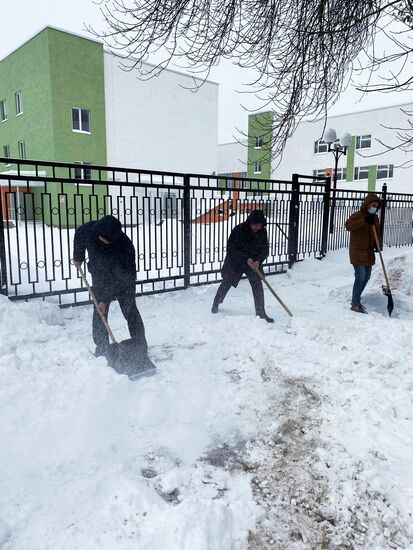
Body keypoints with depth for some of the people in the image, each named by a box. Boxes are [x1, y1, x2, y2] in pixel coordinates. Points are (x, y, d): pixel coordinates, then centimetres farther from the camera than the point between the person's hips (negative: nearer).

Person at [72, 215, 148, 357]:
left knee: (130, 311, -2)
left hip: (123, 281, -3)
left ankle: (141, 345, 10)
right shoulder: (88, 230, -24)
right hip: (100, 278, 4)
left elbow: (120, 278, -30)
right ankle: (101, 346, 16)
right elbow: (78, 237, 2)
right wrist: (78, 257, 14)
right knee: (99, 313, 3)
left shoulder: (125, 246, -36)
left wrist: (105, 299, -27)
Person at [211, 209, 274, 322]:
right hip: (235, 262, -2)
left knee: (257, 286, -7)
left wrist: (258, 260, -25)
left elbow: (265, 249, -6)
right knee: (226, 284, 14)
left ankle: (261, 313, 3)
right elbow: (231, 249, -23)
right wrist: (246, 259, -30)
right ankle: (216, 304, 40)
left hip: (253, 263, 3)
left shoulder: (262, 232, -11)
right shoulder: (238, 230, -24)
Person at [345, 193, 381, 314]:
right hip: (357, 252, -8)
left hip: (369, 253, 8)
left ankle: (356, 300, 27)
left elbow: (377, 233, 17)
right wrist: (364, 220, -37)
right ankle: (355, 304, -1)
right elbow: (348, 225, -31)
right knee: (360, 277, -10)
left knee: (366, 277, 13)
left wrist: (377, 244, -2)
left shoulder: (375, 218, 11)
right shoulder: (357, 216, -12)